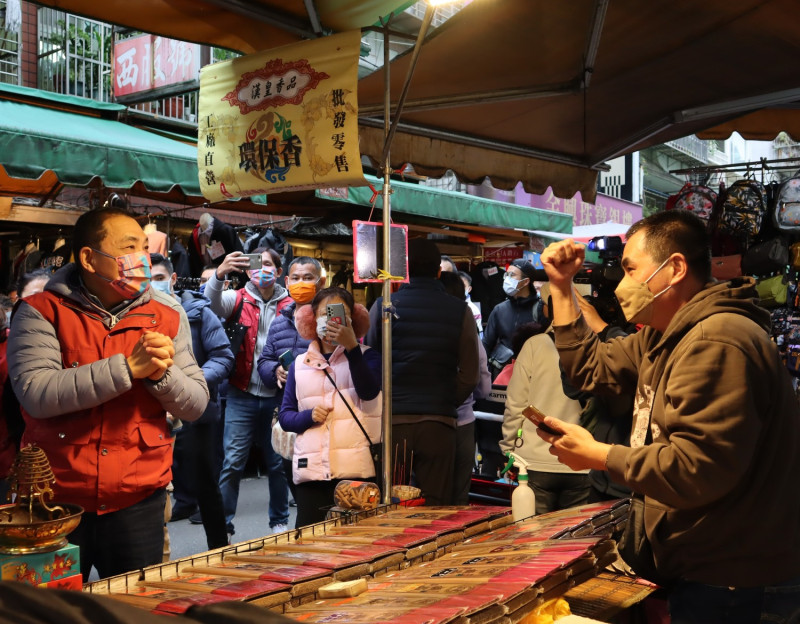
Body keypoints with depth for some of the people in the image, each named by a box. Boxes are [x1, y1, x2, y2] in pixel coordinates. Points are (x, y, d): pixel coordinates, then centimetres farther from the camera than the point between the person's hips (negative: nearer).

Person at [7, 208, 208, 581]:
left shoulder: (167, 317, 4)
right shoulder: (42, 312, -5)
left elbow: (196, 405, 4)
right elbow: (35, 393, -19)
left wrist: (161, 374, -16)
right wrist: (127, 367, -21)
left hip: (138, 503, 2)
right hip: (55, 503, -2)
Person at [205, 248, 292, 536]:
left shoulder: (289, 305, 5)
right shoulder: (239, 299, 3)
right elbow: (213, 303, -17)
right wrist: (219, 274, -36)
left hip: (277, 396, 1)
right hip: (242, 396, -1)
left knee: (278, 462, 10)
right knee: (232, 462, -3)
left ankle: (280, 521, 26)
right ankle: (223, 525, 9)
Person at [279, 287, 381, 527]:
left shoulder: (366, 356, 9)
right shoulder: (300, 364, 14)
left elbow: (369, 392, -11)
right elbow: (285, 417, 14)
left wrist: (351, 346, -20)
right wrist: (309, 416, -7)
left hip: (356, 471, -2)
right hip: (311, 471, 2)